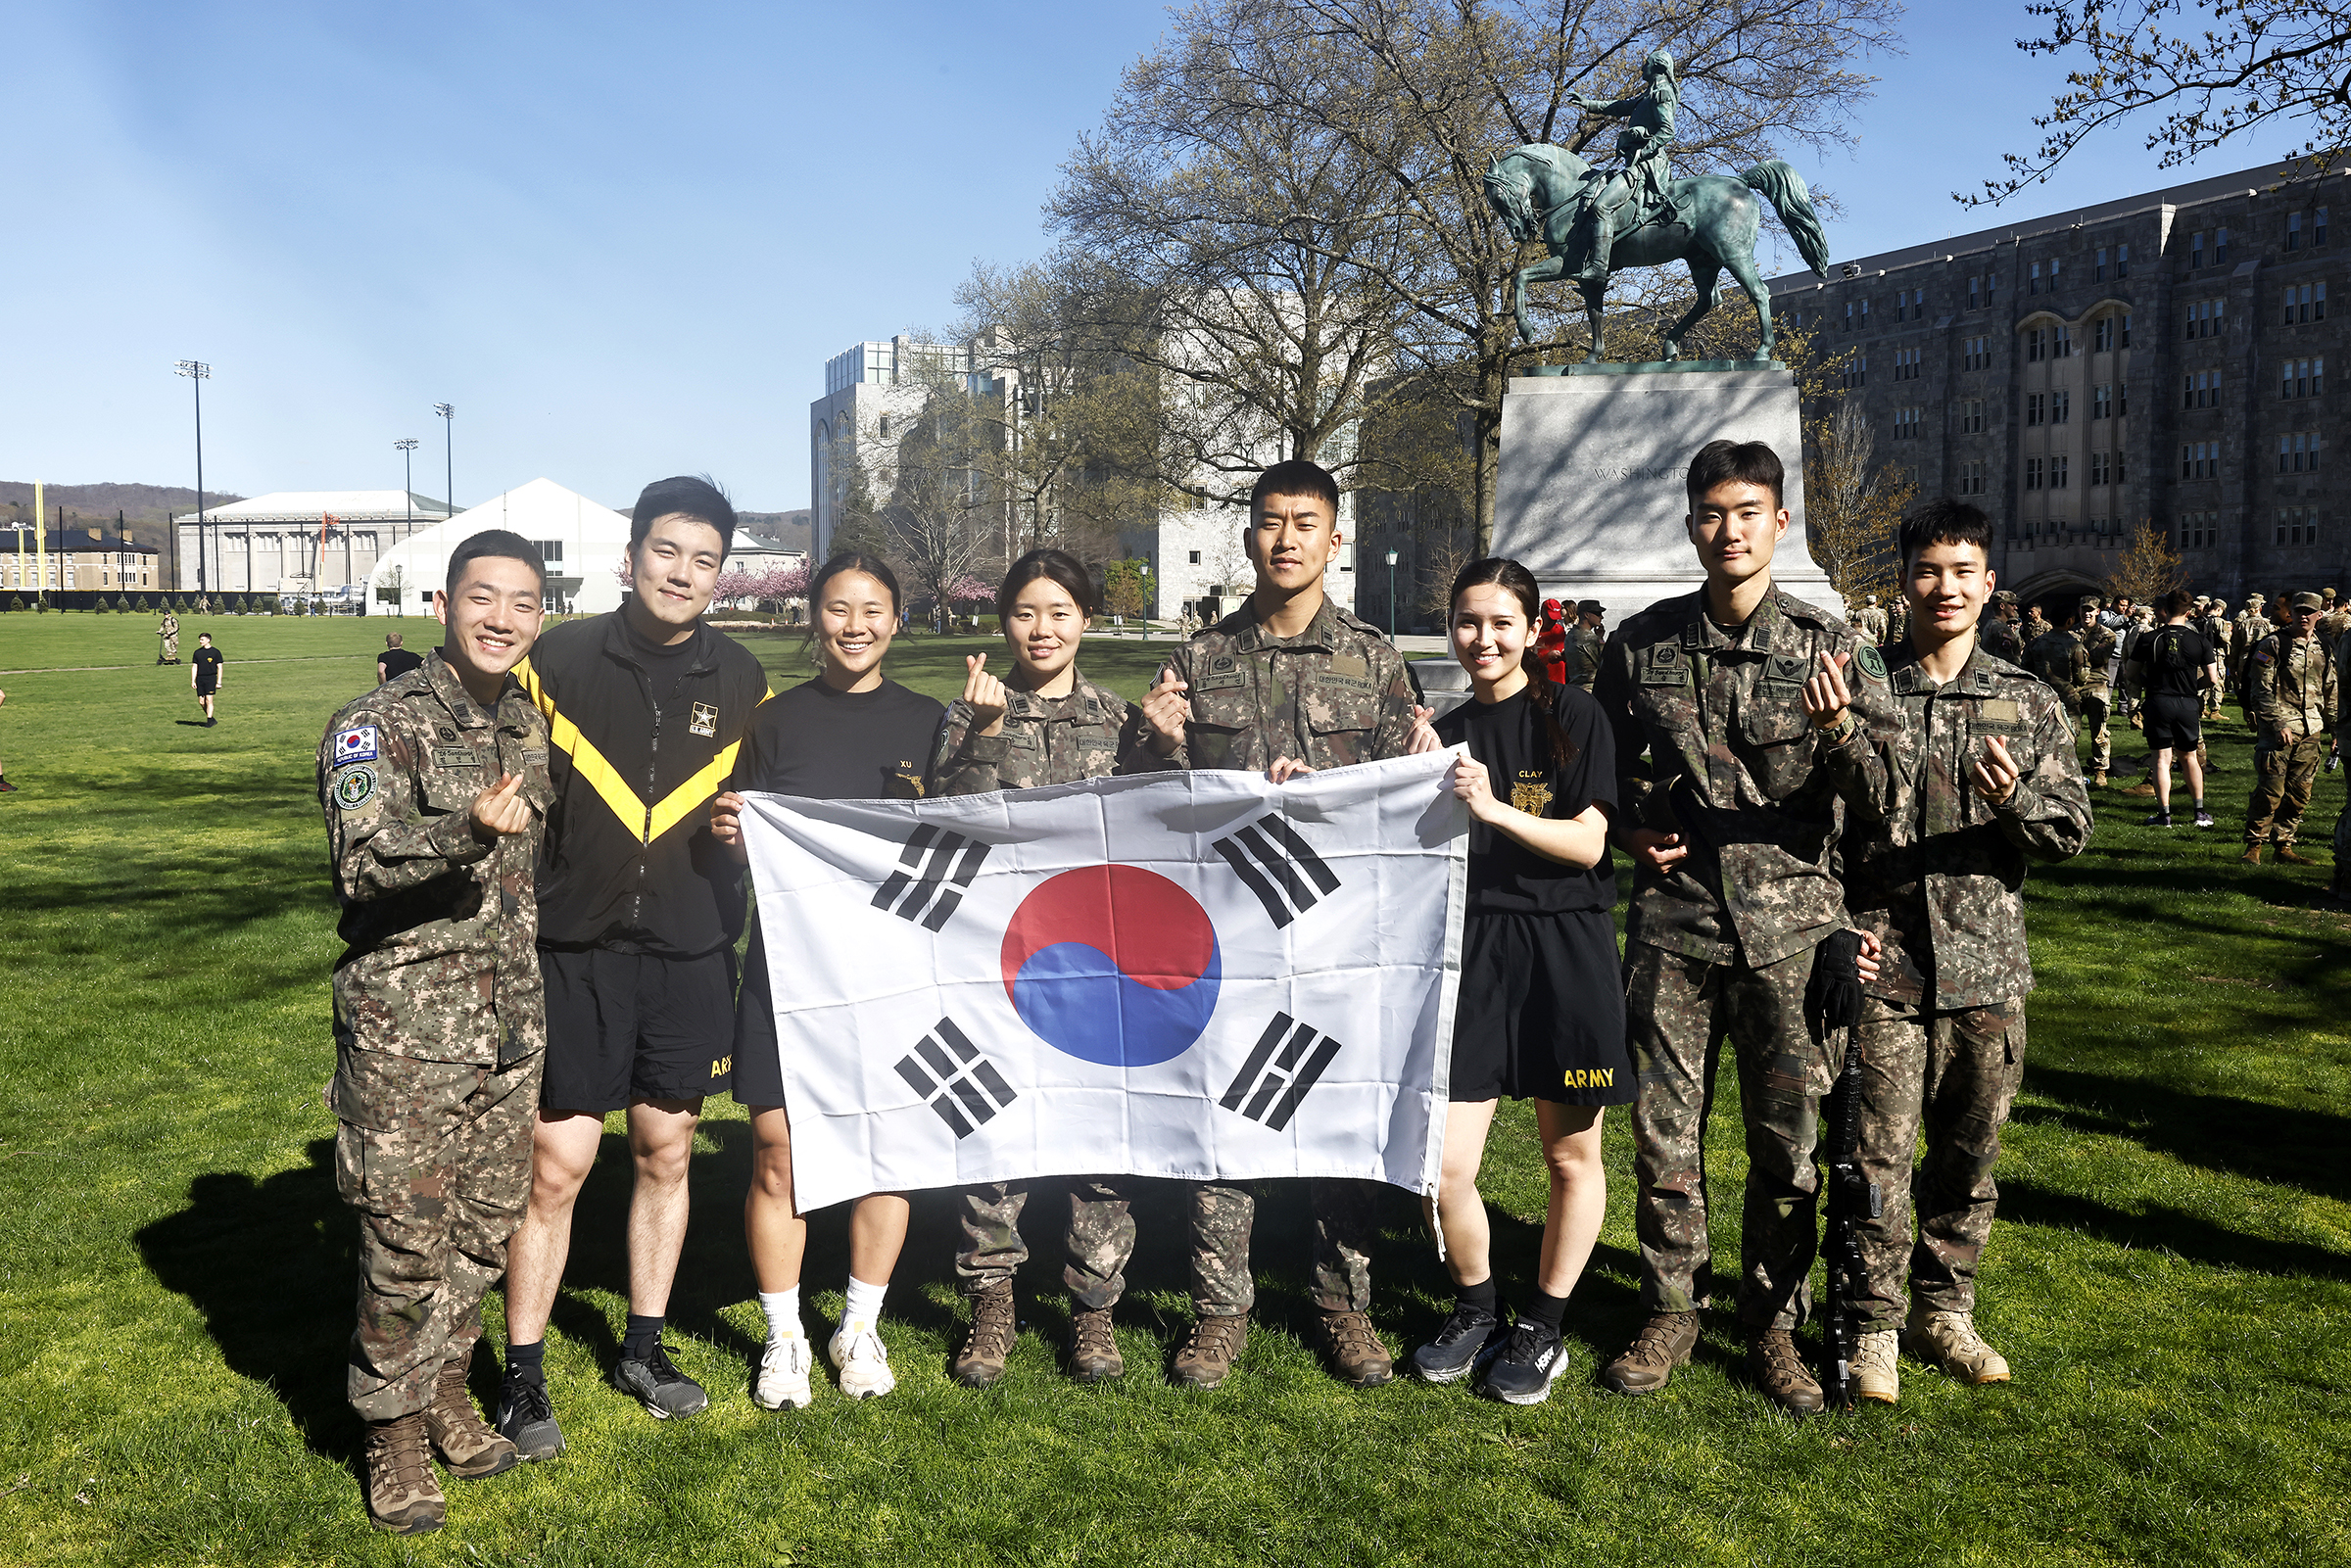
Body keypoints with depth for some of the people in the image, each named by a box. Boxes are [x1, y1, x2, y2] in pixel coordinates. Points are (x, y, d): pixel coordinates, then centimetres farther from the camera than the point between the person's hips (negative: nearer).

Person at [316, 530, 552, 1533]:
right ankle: (393, 1433, 18)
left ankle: (447, 1391, 33)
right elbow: (363, 866, -23)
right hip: (406, 1026, -6)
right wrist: (468, 831, -38)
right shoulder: (380, 724, -10)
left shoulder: (527, 725, 11)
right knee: (406, 1236, 1)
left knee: (486, 1223, 15)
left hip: (509, 1025, 6)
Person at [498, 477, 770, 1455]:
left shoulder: (741, 682, 4)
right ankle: (522, 1375, 16)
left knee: (666, 1153, 13)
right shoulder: (559, 661, -4)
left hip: (691, 954, 3)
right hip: (576, 951, -3)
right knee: (556, 1165, -1)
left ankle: (644, 1347, 31)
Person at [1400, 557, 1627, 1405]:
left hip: (1565, 951, -3)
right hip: (1474, 950, 3)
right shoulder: (1449, 732, 10)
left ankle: (1542, 1330, 26)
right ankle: (1476, 1311, 22)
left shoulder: (1572, 714, -2)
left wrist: (1494, 808, -21)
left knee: (1572, 1156, 8)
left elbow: (1587, 843, -10)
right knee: (1445, 1167, -2)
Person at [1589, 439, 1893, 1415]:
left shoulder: (1829, 647, 1)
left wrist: (1839, 730, -21)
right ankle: (1670, 1314, 24)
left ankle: (1773, 1322, 23)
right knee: (1664, 1132, 6)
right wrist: (1630, 830, 0)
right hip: (1672, 917, 1)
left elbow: (1884, 793, -1)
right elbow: (1605, 765, 18)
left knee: (1789, 1138, 5)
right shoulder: (1641, 644, 5)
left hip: (1789, 922, -1)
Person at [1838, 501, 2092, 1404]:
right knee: (1878, 1157, -1)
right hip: (1883, 964, -3)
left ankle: (1942, 1311, 29)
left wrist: (2014, 801, -16)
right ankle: (1872, 1328, 13)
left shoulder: (2031, 704, 8)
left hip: (1988, 966, 3)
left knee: (1969, 1152, 12)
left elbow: (2072, 831, 5)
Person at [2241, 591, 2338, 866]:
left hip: (2311, 731, 6)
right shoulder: (2272, 645, -3)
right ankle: (2254, 845, -1)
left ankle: (2284, 844, 15)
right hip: (2278, 728, -6)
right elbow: (2261, 689, -8)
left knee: (2299, 792, 6)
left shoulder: (2324, 650, 14)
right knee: (2270, 791, -9)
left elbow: (2330, 692, 22)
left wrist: (2334, 725, 15)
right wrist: (2278, 723, -15)